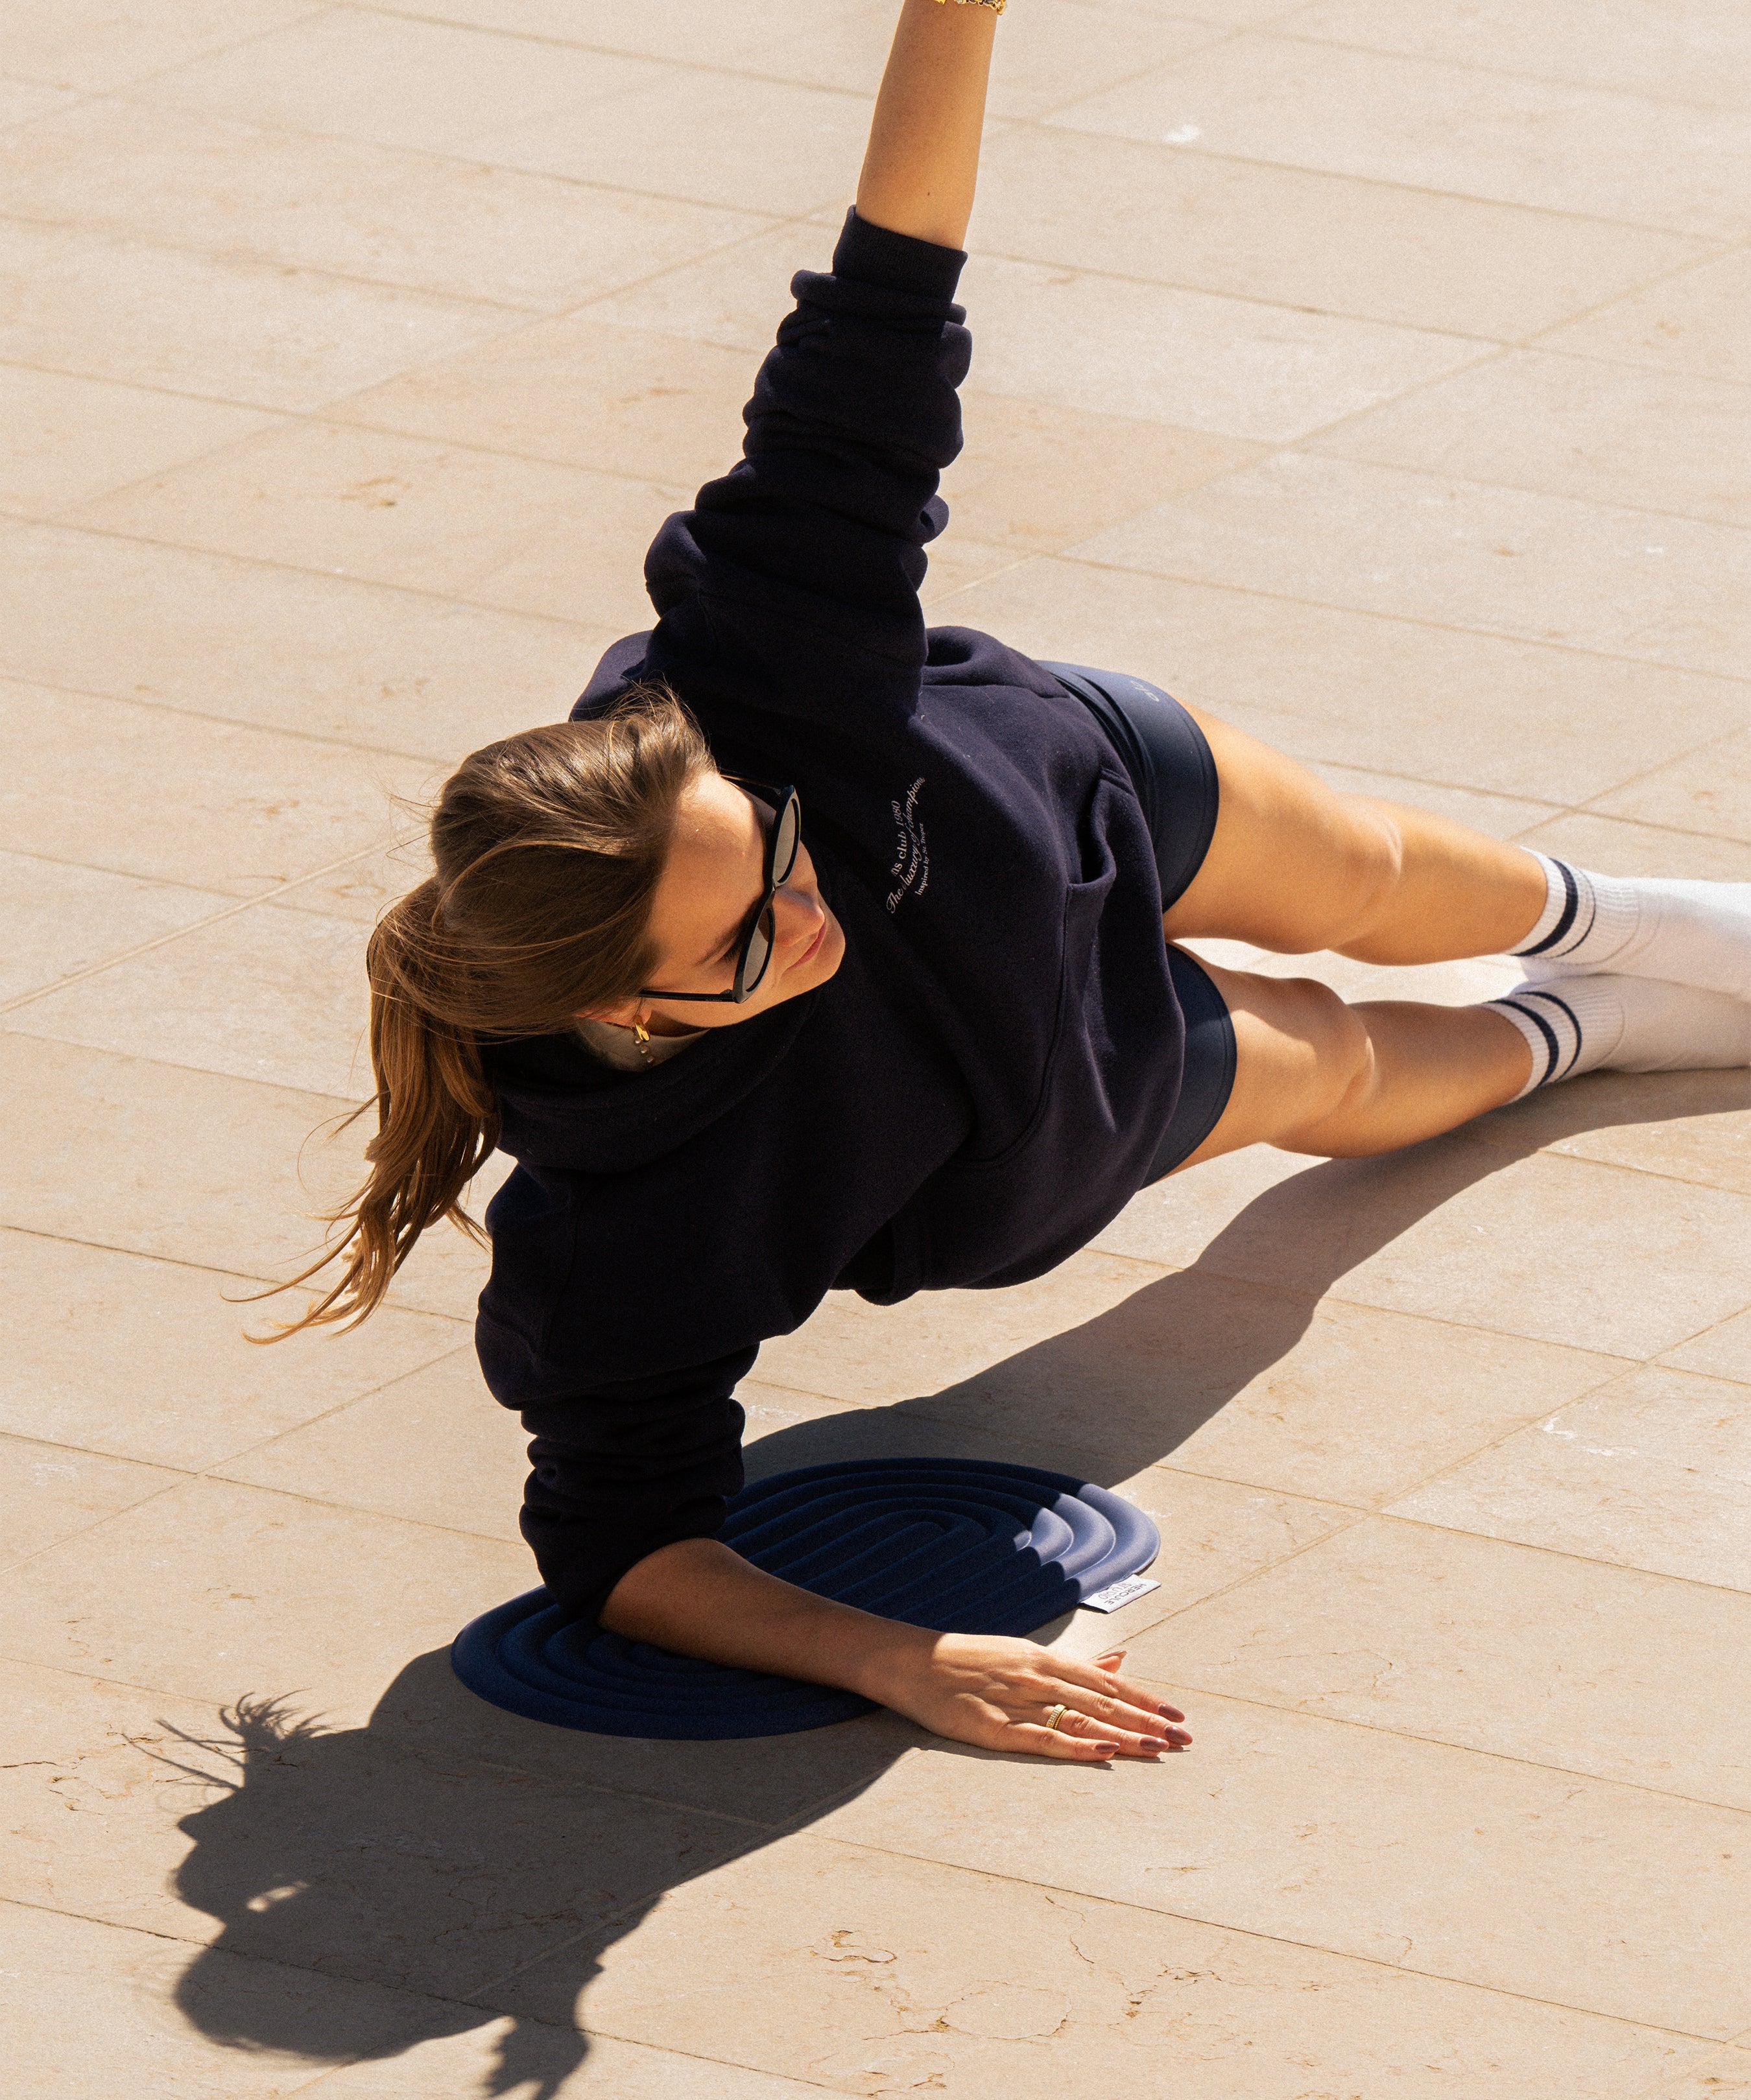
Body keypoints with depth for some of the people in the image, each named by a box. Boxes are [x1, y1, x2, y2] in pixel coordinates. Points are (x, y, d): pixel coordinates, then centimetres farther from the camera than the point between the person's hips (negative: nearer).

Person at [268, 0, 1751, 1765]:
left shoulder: (743, 689, -45)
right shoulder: (622, 1248, -49)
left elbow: (872, 336, -42)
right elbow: (619, 1545, -38)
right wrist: (890, 1663, -52)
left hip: (1084, 795, 2)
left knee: (1370, 882, 33)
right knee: (1336, 1073, 26)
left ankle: (1581, 919, 72)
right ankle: (1561, 1040, 66)